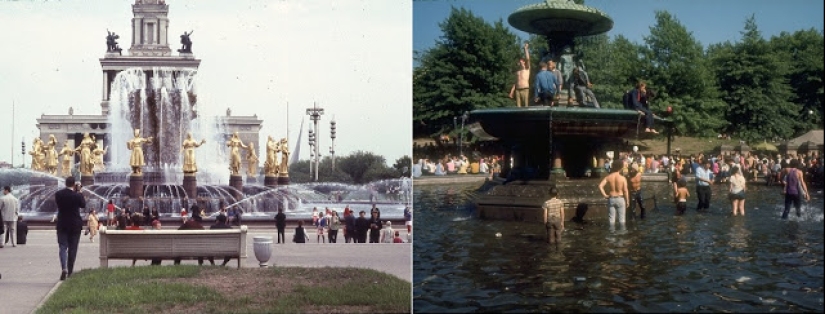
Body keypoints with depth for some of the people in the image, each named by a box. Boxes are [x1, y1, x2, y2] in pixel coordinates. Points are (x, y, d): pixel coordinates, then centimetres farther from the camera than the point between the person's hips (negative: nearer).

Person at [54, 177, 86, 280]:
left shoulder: (58, 194, -7)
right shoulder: (77, 196, -14)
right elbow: (83, 205, 2)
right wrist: (79, 192, 5)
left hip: (62, 225, 1)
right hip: (75, 225, -1)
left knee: (63, 247, 2)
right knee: (72, 248, 9)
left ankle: (64, 268, -20)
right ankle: (70, 271, 15)